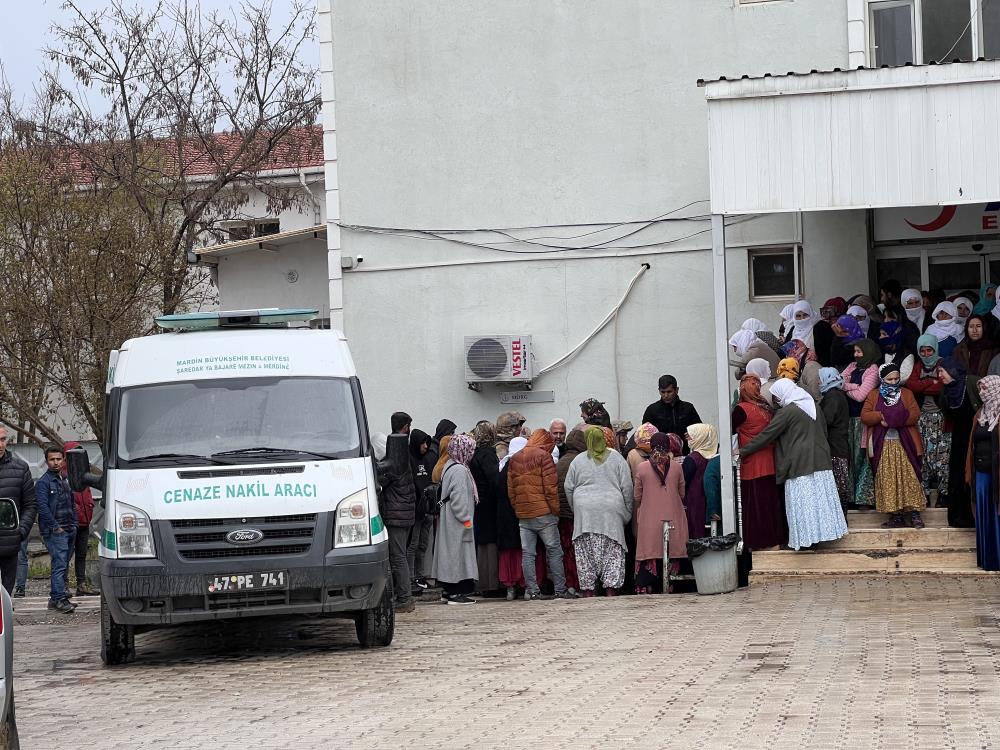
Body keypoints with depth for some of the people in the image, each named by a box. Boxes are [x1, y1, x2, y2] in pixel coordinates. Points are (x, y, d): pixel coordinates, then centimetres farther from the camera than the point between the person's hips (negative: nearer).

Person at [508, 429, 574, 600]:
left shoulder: (515, 459, 13)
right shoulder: (543, 456, -6)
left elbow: (511, 489, 14)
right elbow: (550, 486, -11)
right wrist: (555, 509, -4)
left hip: (523, 514, 5)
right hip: (543, 513, -5)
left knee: (527, 553, 4)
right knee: (554, 551, 1)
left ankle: (531, 590, 2)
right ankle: (560, 590, 0)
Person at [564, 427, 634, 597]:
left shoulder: (578, 460, 5)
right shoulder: (616, 458, 3)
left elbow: (569, 488, 8)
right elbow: (627, 487, 2)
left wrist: (576, 509, 21)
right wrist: (627, 512, 11)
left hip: (585, 512, 1)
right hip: (611, 512, -1)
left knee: (585, 553, 4)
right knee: (612, 552, 1)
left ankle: (588, 589, 2)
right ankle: (611, 589, -6)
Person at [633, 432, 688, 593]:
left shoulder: (642, 468, -3)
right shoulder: (676, 466, -1)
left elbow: (637, 497, 3)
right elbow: (682, 493, 9)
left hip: (649, 520, -1)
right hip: (672, 518, 1)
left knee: (649, 555, 2)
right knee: (671, 555, 5)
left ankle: (644, 587, -3)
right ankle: (668, 586, 3)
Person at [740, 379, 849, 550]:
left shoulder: (787, 412, -12)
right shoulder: (814, 406, 11)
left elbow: (767, 435, -12)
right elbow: (824, 433, 19)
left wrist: (743, 451, -6)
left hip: (799, 464, -7)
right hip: (820, 460, 7)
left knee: (802, 502, -3)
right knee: (820, 497, 10)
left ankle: (805, 538, -1)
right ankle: (822, 531, 14)